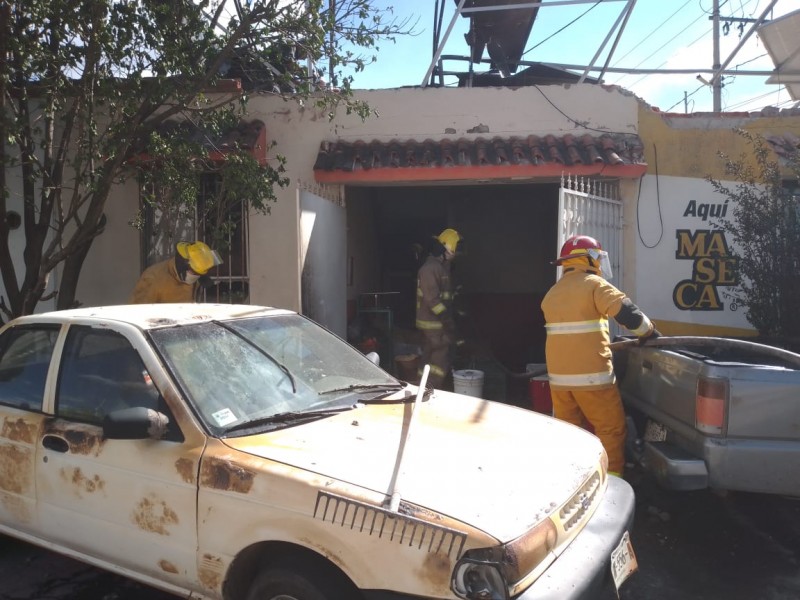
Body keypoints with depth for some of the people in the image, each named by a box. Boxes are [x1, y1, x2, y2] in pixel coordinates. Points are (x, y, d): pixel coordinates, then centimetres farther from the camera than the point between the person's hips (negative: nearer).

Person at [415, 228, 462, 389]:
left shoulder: (442, 267, 15)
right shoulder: (430, 268, -17)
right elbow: (432, 299, -23)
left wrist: (449, 319, 18)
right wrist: (448, 321, -23)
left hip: (438, 323, 10)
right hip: (434, 324, -10)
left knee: (430, 361, 13)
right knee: (440, 364, -8)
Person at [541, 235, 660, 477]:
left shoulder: (552, 293, 17)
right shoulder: (593, 284, -5)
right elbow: (627, 311, -14)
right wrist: (649, 333, 2)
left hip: (559, 375, 7)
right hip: (590, 374, -7)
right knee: (611, 429, 3)